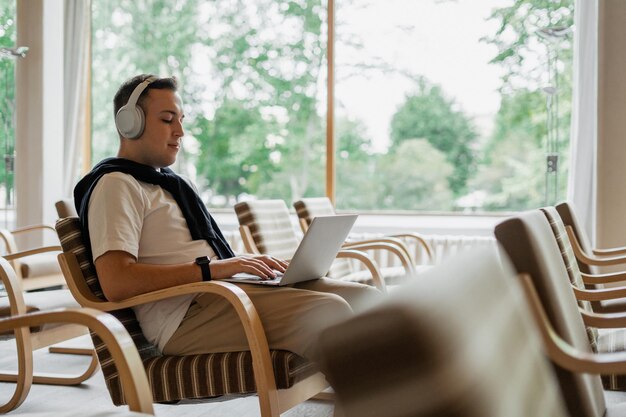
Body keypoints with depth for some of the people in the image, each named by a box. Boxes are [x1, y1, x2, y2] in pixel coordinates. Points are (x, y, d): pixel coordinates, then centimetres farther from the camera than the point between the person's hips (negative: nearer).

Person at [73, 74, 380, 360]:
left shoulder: (170, 183, 28)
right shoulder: (116, 185, -3)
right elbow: (116, 282, -18)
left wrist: (248, 263, 8)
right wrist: (209, 269, -19)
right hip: (186, 313, -9)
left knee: (366, 298, -4)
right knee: (329, 310, -27)